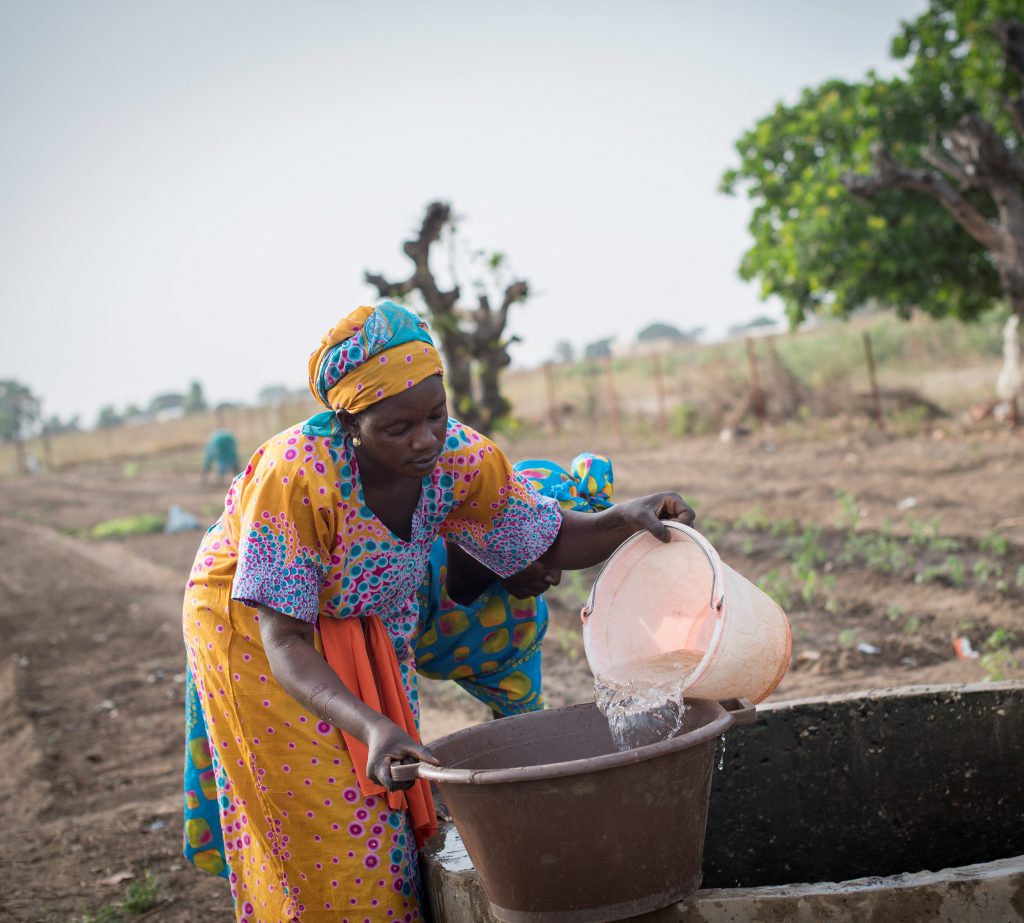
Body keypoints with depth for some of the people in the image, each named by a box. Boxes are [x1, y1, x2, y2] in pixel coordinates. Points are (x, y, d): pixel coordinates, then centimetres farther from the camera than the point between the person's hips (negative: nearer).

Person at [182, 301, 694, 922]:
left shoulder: (462, 457, -23)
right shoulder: (295, 475, -37)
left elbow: (556, 543, -9)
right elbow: (283, 641, -35)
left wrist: (628, 518, -31)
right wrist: (373, 728, -50)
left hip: (369, 627, 4)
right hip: (254, 622, -4)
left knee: (390, 810, 8)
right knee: (320, 831, -2)